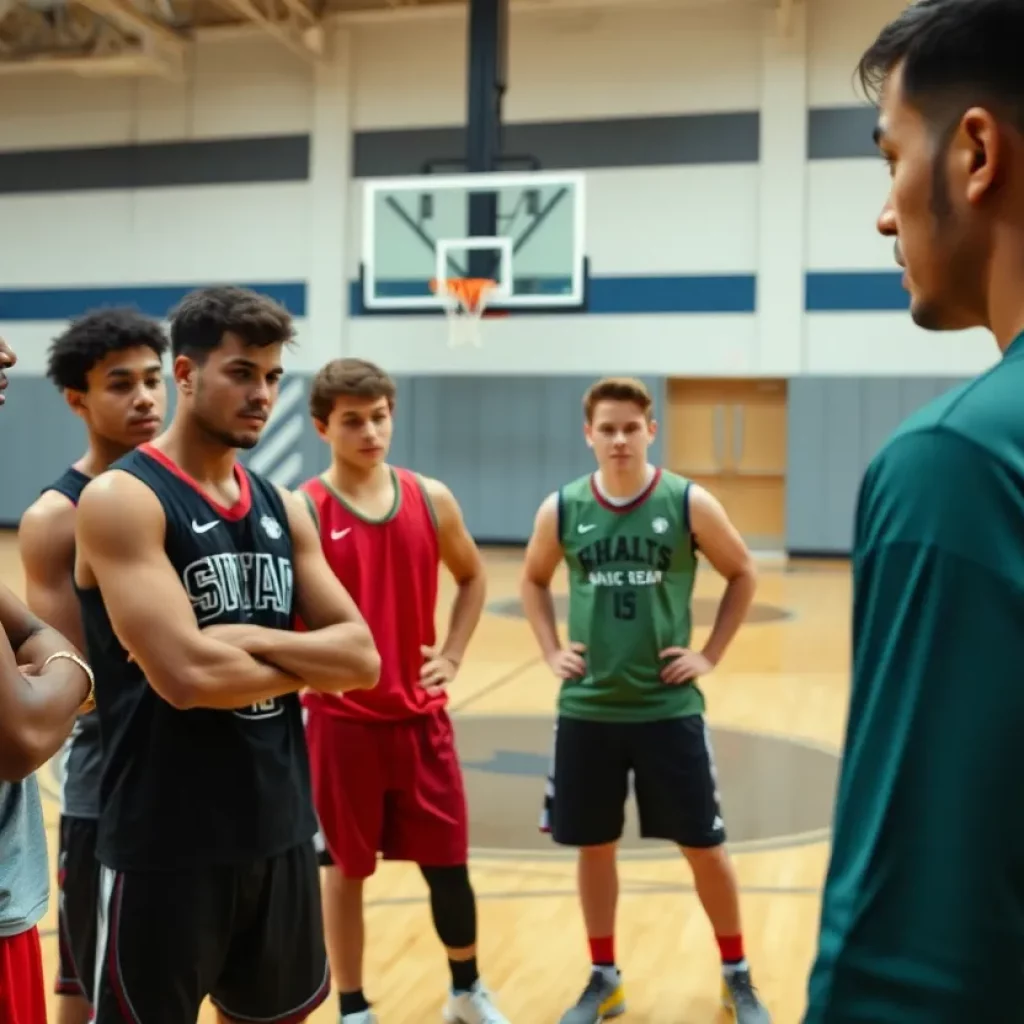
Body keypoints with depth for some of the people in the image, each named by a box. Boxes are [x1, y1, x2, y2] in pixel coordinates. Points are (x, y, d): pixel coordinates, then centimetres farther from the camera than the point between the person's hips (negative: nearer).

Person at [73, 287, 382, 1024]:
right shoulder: (121, 499, -13)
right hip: (165, 843, -7)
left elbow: (363, 659, 2)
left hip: (280, 829, 7)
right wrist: (307, 662, -8)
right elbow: (186, 676, -25)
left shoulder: (282, 507, 8)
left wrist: (254, 639, -15)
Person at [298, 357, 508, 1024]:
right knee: (346, 868, 10)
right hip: (341, 720, -3)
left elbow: (473, 577, 16)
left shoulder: (430, 499, 2)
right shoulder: (303, 511, -10)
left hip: (422, 715, 3)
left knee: (449, 862, 12)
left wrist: (453, 655, 6)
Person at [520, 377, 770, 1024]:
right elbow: (534, 581, 16)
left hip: (668, 707, -2)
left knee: (704, 846, 7)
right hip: (587, 710, 2)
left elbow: (743, 575, 5)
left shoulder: (689, 504, -8)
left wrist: (710, 655, -2)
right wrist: (552, 652, 4)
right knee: (594, 847, 11)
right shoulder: (561, 510, -2)